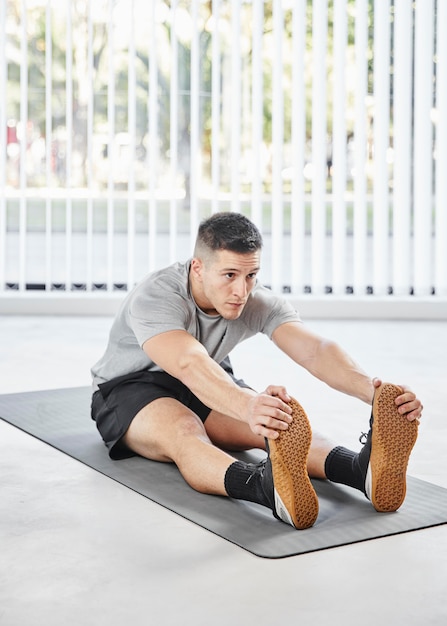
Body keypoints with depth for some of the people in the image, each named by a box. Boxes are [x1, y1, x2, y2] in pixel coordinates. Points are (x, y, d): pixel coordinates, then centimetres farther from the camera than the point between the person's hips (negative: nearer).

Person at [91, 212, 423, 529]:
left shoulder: (260, 302, -17)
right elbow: (189, 364, -52)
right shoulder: (155, 297, -32)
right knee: (183, 429, -41)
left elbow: (315, 350, -32)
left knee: (279, 421, -29)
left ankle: (364, 469, -56)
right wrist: (248, 404, -72)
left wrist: (371, 389, -52)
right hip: (130, 390, -4)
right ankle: (269, 487, -72)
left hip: (209, 389, 5)